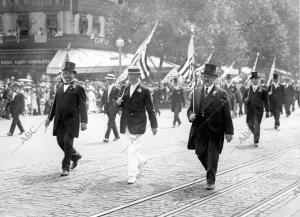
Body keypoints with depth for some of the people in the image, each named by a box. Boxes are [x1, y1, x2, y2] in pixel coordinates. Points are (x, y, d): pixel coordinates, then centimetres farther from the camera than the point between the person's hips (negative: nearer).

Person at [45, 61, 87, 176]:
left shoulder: (78, 88, -2)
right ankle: (75, 155, 33)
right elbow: (55, 104, 22)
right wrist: (50, 118, 20)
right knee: (61, 141, 7)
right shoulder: (60, 88, 16)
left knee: (68, 142, -8)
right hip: (59, 120, 6)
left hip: (71, 119, -6)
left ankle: (66, 167, 5)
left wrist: (83, 121, -16)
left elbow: (82, 106, -8)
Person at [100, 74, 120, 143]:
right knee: (112, 123, 14)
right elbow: (103, 98, 15)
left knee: (110, 123, -11)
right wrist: (102, 106, 5)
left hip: (113, 108, -7)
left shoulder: (116, 89, -7)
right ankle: (117, 135, 26)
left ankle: (107, 137, -13)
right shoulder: (106, 89, 12)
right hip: (107, 108, 7)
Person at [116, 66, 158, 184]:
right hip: (126, 124, 6)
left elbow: (150, 109, -3)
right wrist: (119, 102, -5)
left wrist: (154, 125, -2)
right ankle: (141, 162, 44)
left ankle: (132, 175, -3)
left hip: (137, 125, -6)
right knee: (132, 149, 17)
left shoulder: (144, 90, -6)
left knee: (132, 150, -10)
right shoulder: (126, 88, 11)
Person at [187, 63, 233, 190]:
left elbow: (227, 114, -6)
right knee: (200, 153, 7)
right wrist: (190, 115, -8)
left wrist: (229, 132, -9)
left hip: (215, 131, -4)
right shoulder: (196, 92, 9)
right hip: (199, 130, 4)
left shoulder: (221, 93, -5)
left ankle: (211, 181, 11)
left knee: (212, 156, 0)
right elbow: (191, 109, 16)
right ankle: (211, 171, 34)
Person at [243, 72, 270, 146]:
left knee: (257, 125, -7)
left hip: (258, 110, -3)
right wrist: (245, 100, -15)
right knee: (250, 125, 5)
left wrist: (267, 111, 2)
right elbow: (243, 98, 10)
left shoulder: (263, 90, 3)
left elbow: (266, 101, 4)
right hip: (249, 110, 3)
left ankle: (256, 141, 2)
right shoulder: (248, 90, 11)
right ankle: (256, 135, 33)